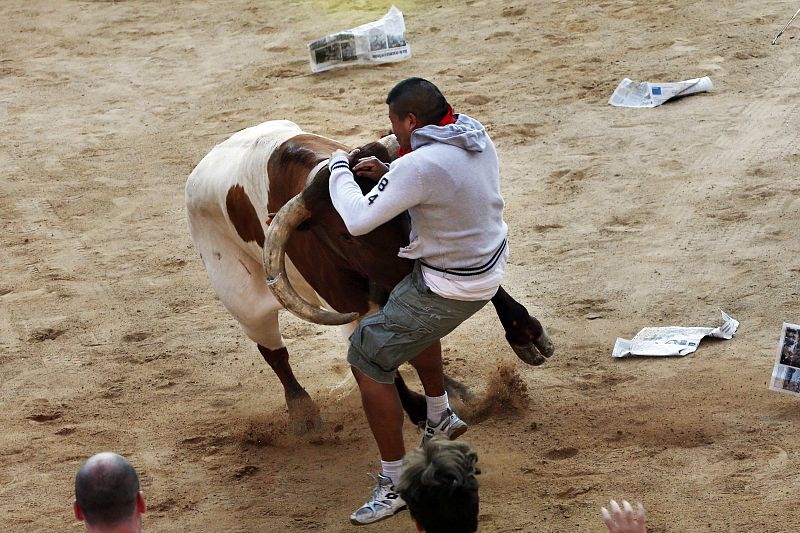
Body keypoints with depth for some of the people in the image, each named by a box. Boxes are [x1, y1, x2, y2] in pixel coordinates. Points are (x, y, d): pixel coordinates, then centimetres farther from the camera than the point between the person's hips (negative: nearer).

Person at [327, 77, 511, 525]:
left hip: (447, 288, -9)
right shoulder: (477, 137, -3)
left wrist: (340, 168, -7)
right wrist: (388, 175, 9)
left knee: (368, 361, 1)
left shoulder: (419, 166, -29)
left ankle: (395, 483, 6)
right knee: (413, 317, 37)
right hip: (487, 270, 9)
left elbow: (358, 221, -24)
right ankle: (440, 417, 49)